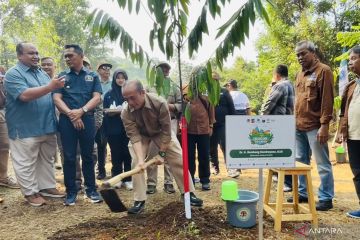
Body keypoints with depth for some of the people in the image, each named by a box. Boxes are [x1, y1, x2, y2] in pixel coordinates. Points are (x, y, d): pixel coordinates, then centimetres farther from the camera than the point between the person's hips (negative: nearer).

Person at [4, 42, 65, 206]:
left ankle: (47, 187, 28)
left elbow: (50, 95, 22)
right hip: (26, 129, -7)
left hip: (47, 126, 7)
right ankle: (30, 192, 17)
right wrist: (50, 87, -29)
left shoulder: (42, 73, 14)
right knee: (26, 163, 4)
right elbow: (24, 95, -25)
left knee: (47, 159, 16)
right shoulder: (13, 74, -10)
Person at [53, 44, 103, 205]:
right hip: (67, 120, 1)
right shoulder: (62, 76, 10)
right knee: (69, 157, 4)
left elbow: (97, 98, -1)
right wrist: (71, 114, -14)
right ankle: (71, 191, 14)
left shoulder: (92, 76, 9)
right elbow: (57, 98, 0)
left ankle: (91, 189, 17)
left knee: (87, 156, 7)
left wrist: (81, 111, -16)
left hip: (87, 119, 0)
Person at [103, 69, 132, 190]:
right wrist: (112, 111, -10)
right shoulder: (109, 94, 9)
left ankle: (128, 179, 8)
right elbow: (105, 111, 9)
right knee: (116, 154, 4)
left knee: (127, 153, -1)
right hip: (113, 129, 1)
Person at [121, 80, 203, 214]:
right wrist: (140, 158, -43)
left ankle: (189, 193, 11)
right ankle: (139, 201, -4)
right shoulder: (126, 113, -30)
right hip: (140, 137, 1)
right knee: (136, 164, -15)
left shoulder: (159, 103, -36)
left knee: (179, 161, -4)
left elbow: (166, 130, -28)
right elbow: (134, 136, -32)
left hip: (161, 133, -1)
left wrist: (162, 153, -25)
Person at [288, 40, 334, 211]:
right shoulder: (300, 74, 16)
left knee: (322, 164, 2)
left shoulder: (323, 71, -6)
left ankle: (326, 198, 11)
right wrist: (294, 120, 14)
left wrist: (324, 125, -17)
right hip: (299, 126, 8)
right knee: (301, 162, 13)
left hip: (315, 126, -7)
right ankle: (302, 193, 24)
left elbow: (327, 100, -12)